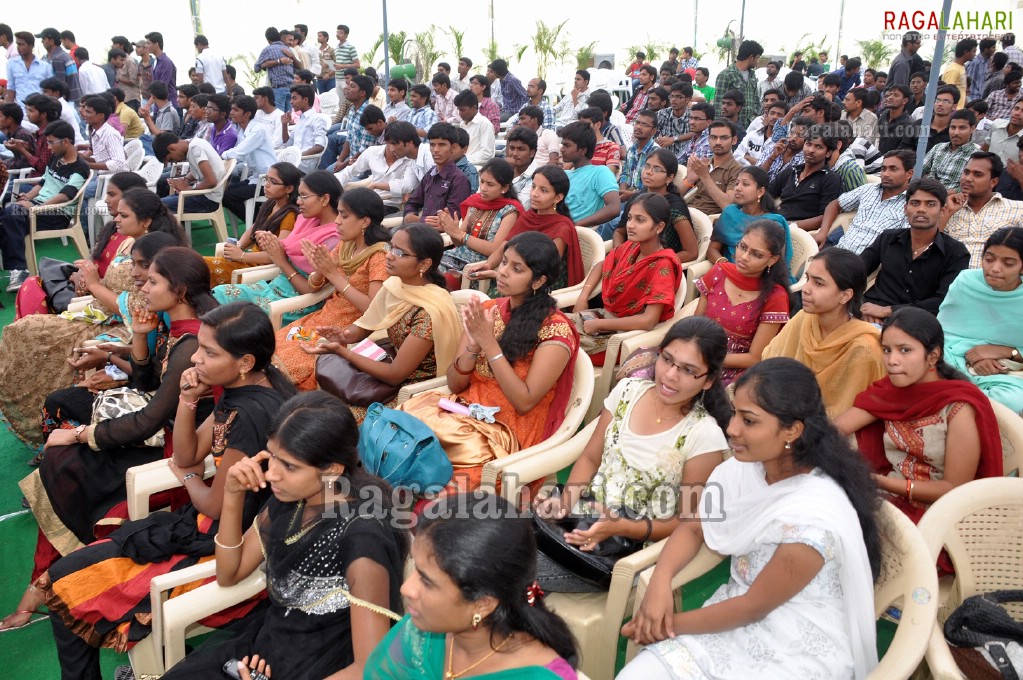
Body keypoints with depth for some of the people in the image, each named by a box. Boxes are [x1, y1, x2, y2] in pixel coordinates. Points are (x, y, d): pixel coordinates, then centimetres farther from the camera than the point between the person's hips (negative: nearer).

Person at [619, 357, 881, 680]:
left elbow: (753, 606, -18)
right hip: (736, 621, 6)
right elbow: (693, 529, 4)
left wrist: (672, 624, -9)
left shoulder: (813, 516, -29)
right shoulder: (741, 467, -7)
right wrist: (660, 580, -14)